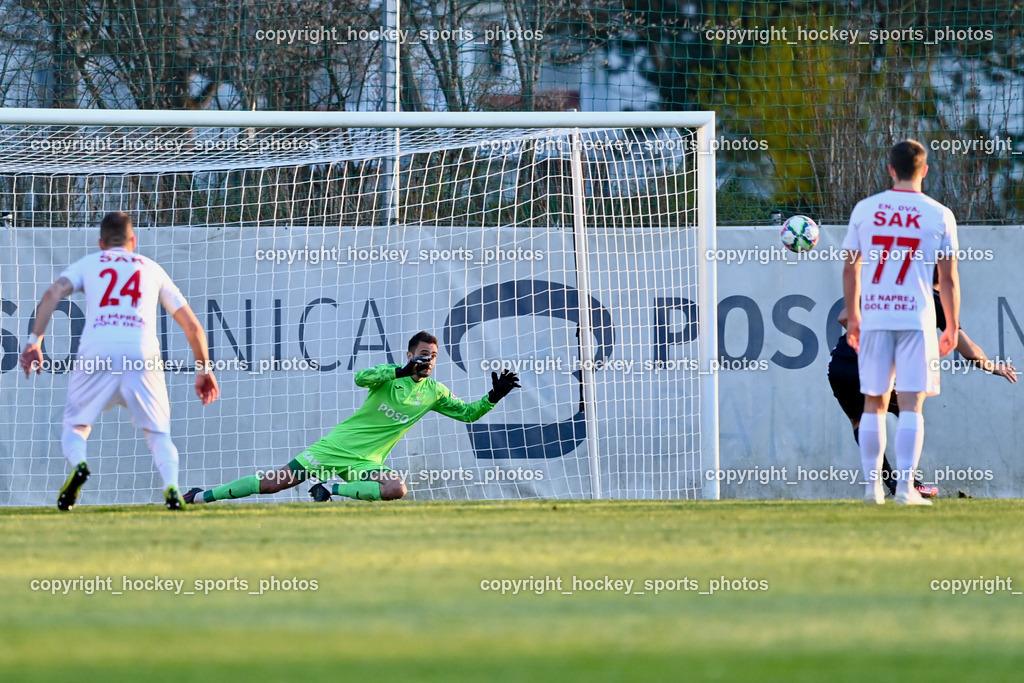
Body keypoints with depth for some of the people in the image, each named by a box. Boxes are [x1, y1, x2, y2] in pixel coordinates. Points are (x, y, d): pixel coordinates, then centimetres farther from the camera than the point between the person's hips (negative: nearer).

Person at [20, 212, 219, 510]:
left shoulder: (88, 263, 25)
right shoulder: (152, 268, 28)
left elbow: (54, 293, 4)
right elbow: (192, 325, 26)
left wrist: (35, 341, 0)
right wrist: (204, 369, 36)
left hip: (96, 352, -1)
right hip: (142, 352, 1)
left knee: (75, 426, 15)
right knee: (158, 432, 12)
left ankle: (78, 464, -19)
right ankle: (171, 485, -17)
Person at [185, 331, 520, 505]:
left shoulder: (434, 393, 6)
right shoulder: (389, 375, -6)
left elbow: (468, 413, 12)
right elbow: (361, 377, -25)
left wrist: (494, 397, -5)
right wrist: (403, 371, -32)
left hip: (365, 462, 3)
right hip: (337, 445, -3)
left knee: (397, 489, -30)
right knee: (275, 482, -8)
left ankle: (332, 491, -17)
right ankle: (203, 496, 3)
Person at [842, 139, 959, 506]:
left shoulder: (864, 209, 5)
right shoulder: (939, 215, -1)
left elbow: (850, 269, 9)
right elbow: (948, 278, 0)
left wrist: (852, 317, 18)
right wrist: (953, 327, 9)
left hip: (874, 316, 2)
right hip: (916, 317, -2)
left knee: (874, 404, 10)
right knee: (911, 405, -2)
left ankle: (872, 486, 10)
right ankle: (905, 486, -9)